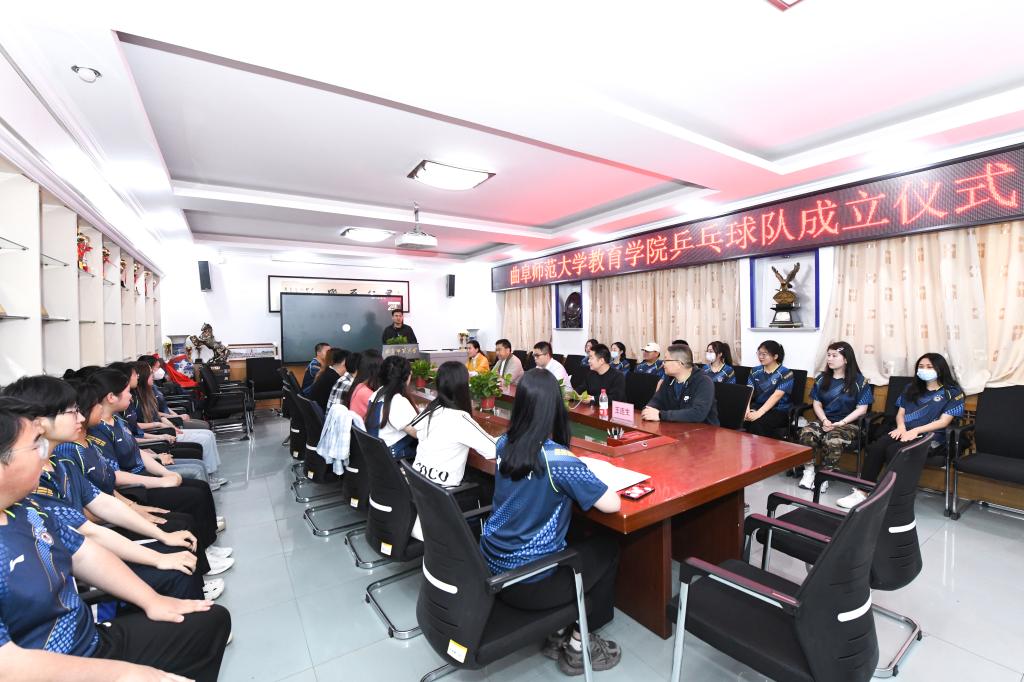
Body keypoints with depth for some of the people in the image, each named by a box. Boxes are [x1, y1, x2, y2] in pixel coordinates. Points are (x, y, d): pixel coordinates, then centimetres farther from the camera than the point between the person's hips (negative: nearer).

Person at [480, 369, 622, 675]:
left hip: (491, 566, 7)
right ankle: (577, 646, 26)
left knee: (576, 542, 27)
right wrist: (585, 480, -1)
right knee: (607, 548, 15)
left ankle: (558, 634, 32)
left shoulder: (504, 443, -4)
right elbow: (612, 504, -19)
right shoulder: (558, 459, -26)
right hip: (526, 582, -6)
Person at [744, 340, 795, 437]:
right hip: (757, 406, 4)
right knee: (743, 418, -29)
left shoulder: (785, 373, -7)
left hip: (778, 411, -4)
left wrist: (759, 413, -31)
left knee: (758, 422, -35)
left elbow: (776, 396, -19)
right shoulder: (755, 371, 8)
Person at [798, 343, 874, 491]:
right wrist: (824, 420, -9)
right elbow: (816, 403, 9)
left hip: (848, 423, -3)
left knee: (832, 440, -36)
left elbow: (862, 409, -5)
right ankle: (809, 470, -15)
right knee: (806, 433, -30)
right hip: (824, 421, 4)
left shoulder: (859, 381, -1)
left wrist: (841, 423, -16)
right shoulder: (822, 378, 11)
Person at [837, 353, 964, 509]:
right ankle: (862, 492, -30)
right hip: (905, 432, 4)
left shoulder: (953, 392, 6)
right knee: (875, 447, -27)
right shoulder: (912, 388, 21)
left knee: (894, 451, -34)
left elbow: (944, 421, -5)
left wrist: (915, 430, -16)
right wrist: (901, 427, -5)